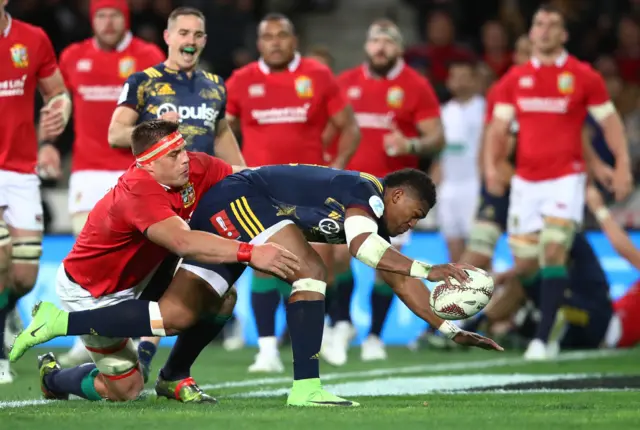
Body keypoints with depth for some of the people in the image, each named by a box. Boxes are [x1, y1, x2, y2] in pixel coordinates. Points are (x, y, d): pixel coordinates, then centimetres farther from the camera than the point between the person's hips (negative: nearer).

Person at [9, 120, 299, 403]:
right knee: (126, 389, -1)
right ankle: (52, 377, 27)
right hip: (89, 293, -8)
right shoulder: (139, 192, -39)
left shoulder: (195, 168, -16)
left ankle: (173, 378, 10)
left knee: (222, 298, -8)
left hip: (139, 272, 8)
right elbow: (184, 243, -52)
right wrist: (249, 253, -56)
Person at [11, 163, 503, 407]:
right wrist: (428, 269, -34)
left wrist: (451, 328, 16)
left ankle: (61, 322, 6)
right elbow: (362, 244, -31)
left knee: (175, 317, 4)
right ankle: (306, 387, -25)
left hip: (220, 219, 10)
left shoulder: (378, 222, 17)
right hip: (236, 200, -10)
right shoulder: (365, 191, -11)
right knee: (310, 270, -21)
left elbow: (400, 280, 19)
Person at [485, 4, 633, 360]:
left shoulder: (583, 76, -1)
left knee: (553, 251, -17)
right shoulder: (515, 79, 8)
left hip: (566, 177, -4)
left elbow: (610, 121, 3)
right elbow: (500, 126, 9)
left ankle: (543, 338, -18)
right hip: (526, 180, 4)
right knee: (526, 264, 3)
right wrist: (491, 165, -8)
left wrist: (623, 166, -8)